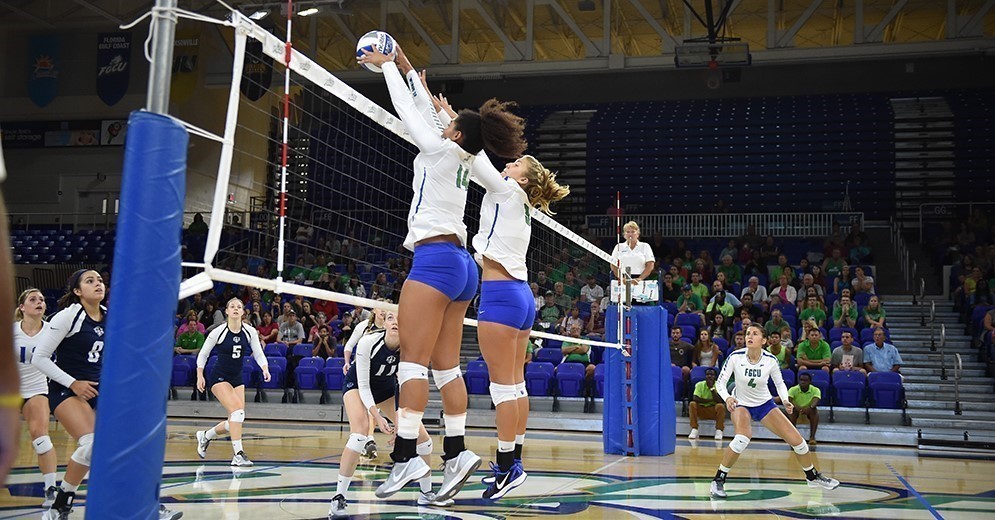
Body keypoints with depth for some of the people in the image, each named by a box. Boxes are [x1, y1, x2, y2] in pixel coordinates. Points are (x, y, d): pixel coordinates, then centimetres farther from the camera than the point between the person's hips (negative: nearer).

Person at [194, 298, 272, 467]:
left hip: (237, 378, 5)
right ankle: (238, 454, -20)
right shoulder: (218, 332, -11)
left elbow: (258, 354, -1)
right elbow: (203, 354, -1)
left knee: (235, 420, 3)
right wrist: (200, 376, -8)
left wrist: (265, 368, -19)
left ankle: (205, 436, 32)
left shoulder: (250, 331, -3)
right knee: (237, 410, -24)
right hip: (219, 377, -5)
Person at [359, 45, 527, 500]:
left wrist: (384, 65, 21)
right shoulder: (462, 160, 18)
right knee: (445, 366, 7)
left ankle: (407, 456, -14)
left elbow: (407, 109, 7)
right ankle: (457, 452, 5)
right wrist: (405, 65, 35)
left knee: (412, 361, -11)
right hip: (461, 265, 9)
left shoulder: (441, 150, -2)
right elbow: (427, 109, 28)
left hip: (435, 259, -9)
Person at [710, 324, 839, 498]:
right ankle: (718, 480, -18)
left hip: (765, 404, 3)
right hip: (741, 404, -3)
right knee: (742, 439, -33)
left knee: (797, 441, 0)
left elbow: (780, 384, -1)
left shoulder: (770, 360, -16)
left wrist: (785, 400, -20)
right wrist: (727, 397, -36)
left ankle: (813, 477, 29)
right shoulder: (735, 357, -21)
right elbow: (720, 382, -16)